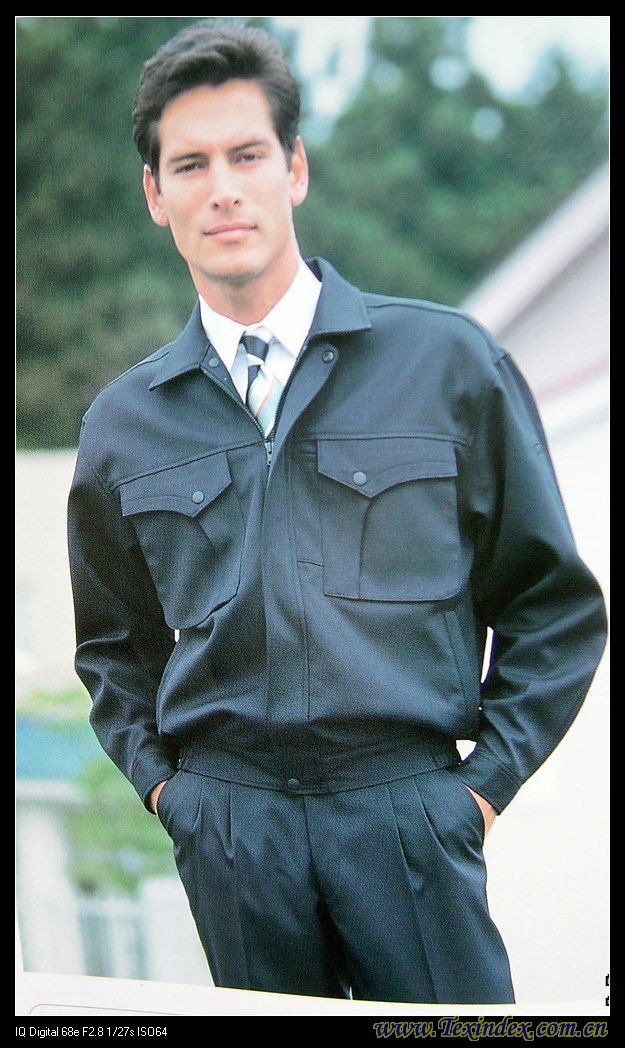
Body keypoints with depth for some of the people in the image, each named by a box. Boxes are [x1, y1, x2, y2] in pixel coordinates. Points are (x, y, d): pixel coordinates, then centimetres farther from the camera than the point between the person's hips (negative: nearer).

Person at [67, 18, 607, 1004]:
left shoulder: (446, 361, 1)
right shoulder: (123, 423, 10)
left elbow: (554, 601, 5)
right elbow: (114, 641, 24)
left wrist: (486, 782, -1)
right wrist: (157, 777, 10)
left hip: (409, 808, -2)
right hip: (226, 824, 2)